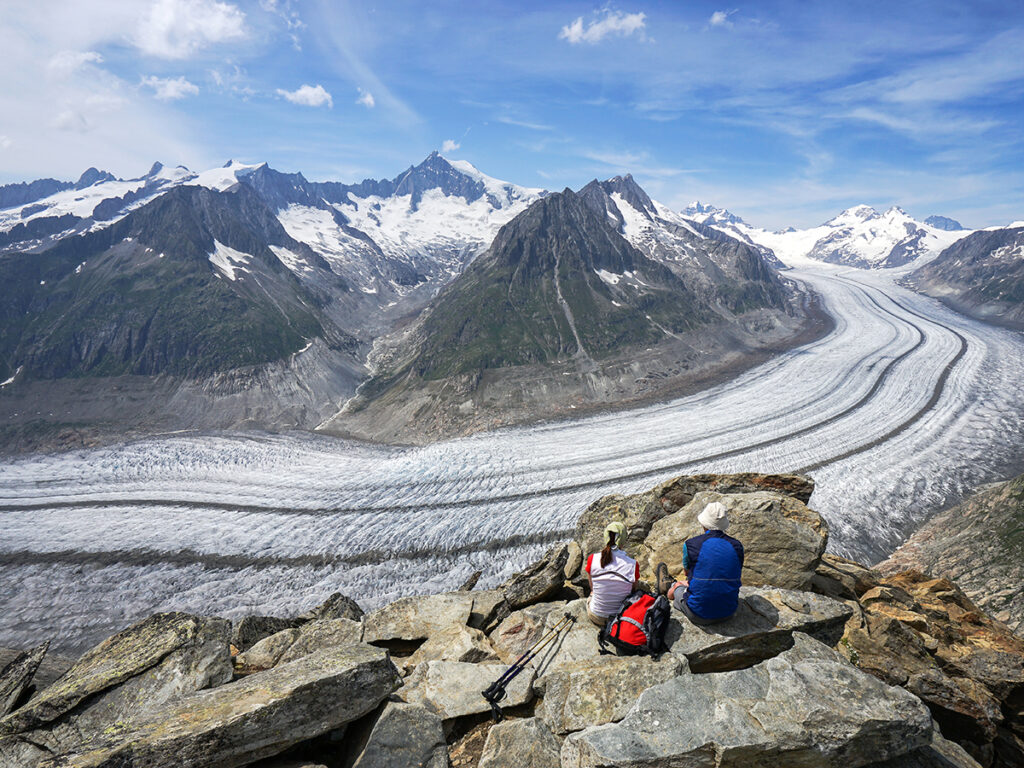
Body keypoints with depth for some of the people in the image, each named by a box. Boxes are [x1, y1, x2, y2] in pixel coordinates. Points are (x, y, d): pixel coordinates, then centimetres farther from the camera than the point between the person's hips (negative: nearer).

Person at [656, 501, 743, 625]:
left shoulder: (690, 544, -12)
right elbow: (737, 575, 13)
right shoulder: (737, 546, -4)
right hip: (729, 612, 4)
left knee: (676, 586, 26)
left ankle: (667, 589, 60)